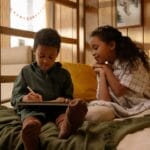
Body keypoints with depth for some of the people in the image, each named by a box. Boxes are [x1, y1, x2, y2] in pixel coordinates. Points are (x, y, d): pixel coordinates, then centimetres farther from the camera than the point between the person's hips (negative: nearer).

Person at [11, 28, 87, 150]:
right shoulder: (26, 72, 16)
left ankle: (66, 127, -71)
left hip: (57, 108, 1)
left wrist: (64, 100, -6)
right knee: (31, 122, -40)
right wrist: (24, 98, -12)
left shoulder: (64, 74, 19)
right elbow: (15, 97, 14)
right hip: (32, 108, 0)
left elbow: (69, 97, 20)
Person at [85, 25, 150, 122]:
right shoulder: (103, 67, 7)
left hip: (140, 108, -3)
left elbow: (120, 92, -13)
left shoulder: (133, 61, -6)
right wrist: (102, 74, -6)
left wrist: (106, 69, -4)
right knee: (95, 112, -31)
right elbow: (104, 101, -6)